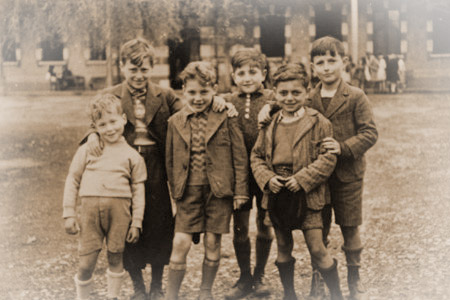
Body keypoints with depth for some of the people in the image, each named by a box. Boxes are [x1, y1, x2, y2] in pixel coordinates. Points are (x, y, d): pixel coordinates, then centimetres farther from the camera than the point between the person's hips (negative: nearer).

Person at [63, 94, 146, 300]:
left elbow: (138, 190, 8)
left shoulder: (132, 155, 8)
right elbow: (72, 180, 10)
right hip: (90, 208, 0)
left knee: (115, 259, 10)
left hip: (119, 210, 0)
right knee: (86, 264, 1)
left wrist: (136, 223, 4)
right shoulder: (86, 150, 9)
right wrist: (69, 214, 4)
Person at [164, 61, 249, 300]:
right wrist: (175, 190, 9)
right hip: (189, 191, 1)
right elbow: (170, 161, 12)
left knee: (212, 243, 6)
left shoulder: (225, 118, -2)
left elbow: (240, 156, 1)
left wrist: (240, 191, -1)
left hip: (219, 190, -1)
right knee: (181, 243, -4)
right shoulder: (176, 122, 5)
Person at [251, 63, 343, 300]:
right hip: (277, 194, 4)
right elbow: (257, 156, 10)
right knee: (283, 248, 15)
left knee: (317, 249, -2)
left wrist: (302, 179, -18)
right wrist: (267, 178, -8)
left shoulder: (318, 123, -7)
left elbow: (327, 158, -10)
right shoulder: (270, 125, 5)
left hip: (307, 196, -4)